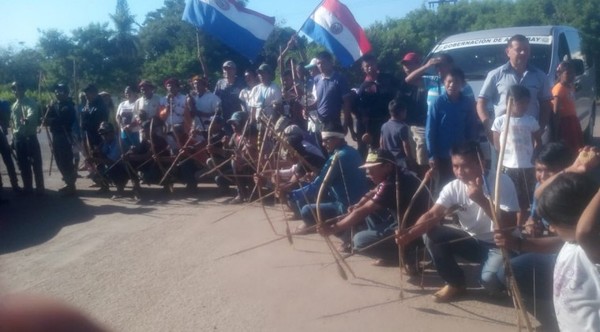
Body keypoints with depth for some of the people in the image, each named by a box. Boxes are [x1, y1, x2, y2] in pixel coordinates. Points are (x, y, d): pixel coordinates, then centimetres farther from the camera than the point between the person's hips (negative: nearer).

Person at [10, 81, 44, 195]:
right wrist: (13, 138, 14)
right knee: (23, 165, 10)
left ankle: (40, 188, 3)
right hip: (18, 138, 6)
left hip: (30, 137, -6)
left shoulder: (31, 103, -5)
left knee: (36, 164, -3)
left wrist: (27, 119, -50)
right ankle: (27, 187, 19)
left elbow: (32, 114, -27)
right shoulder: (13, 106, 14)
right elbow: (12, 123, 18)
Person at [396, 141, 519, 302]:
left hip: (500, 244, -4)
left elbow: (509, 225, -27)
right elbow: (432, 215, -19)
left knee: (490, 279, -32)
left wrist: (481, 200, -38)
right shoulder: (453, 187, -9)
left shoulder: (501, 182, -20)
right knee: (431, 235, -16)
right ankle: (456, 284, 2)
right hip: (472, 241, 5)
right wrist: (410, 234, -37)